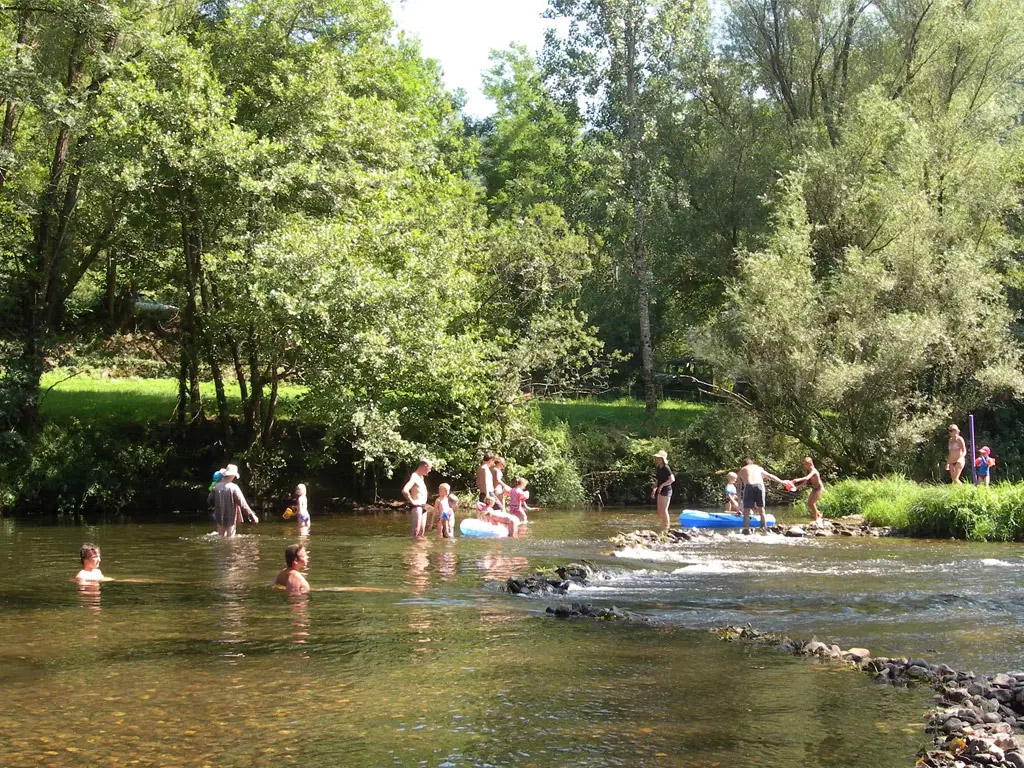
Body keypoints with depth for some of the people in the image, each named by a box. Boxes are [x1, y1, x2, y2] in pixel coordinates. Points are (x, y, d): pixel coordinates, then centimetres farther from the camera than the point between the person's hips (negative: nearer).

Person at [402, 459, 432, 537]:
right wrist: (412, 501, -18)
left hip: (423, 506, 10)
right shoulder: (414, 477, -14)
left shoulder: (421, 477, 16)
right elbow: (404, 490, -29)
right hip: (416, 507, -10)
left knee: (421, 532, 10)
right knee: (416, 532, -15)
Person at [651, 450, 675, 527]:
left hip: (666, 490, -9)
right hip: (660, 491, 9)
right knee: (659, 510, 10)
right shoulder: (658, 468, 10)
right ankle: (662, 526, 17)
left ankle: (667, 526, 2)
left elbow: (672, 479, -23)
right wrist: (654, 489, 13)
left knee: (664, 510, -6)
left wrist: (662, 485, -22)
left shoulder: (666, 468, -15)